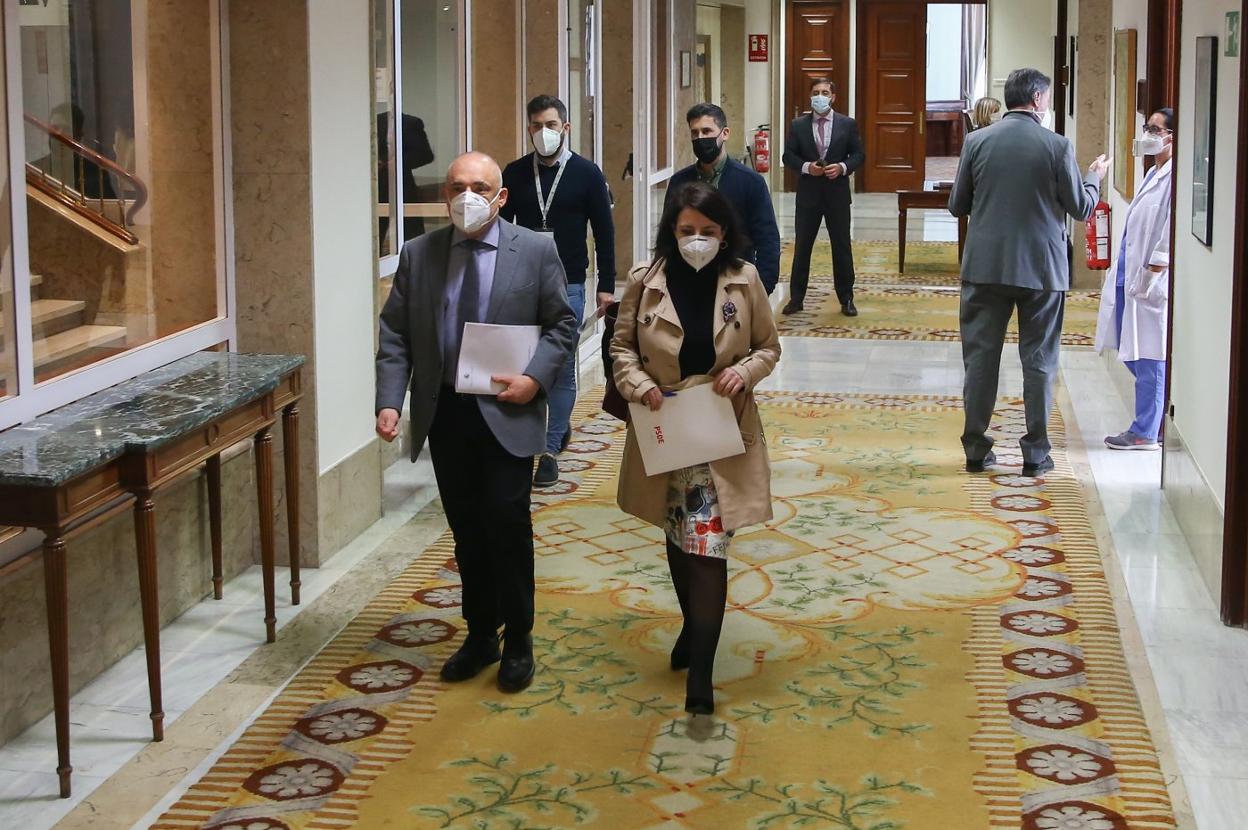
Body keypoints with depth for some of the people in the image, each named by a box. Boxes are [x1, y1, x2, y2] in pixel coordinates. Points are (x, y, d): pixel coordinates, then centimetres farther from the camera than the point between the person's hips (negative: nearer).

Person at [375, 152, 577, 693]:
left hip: (506, 411, -3)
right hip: (444, 412, 3)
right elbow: (395, 334, 3)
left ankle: (517, 642, 13)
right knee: (466, 528, 11)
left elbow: (562, 324, 2)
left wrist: (535, 378, -13)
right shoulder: (418, 254, 3)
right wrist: (389, 401, -9)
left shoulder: (535, 251, -3)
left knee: (507, 524, -3)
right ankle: (480, 635, 26)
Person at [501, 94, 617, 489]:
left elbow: (604, 231, 1)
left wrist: (606, 285, -2)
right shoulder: (515, 173, 4)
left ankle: (551, 449, 6)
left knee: (562, 368, -2)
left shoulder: (586, 174, -1)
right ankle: (559, 425, 30)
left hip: (568, 285, -2)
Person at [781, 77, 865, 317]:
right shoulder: (798, 126, 3)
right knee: (802, 248, 5)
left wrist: (843, 167, -15)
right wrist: (806, 167, -15)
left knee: (842, 247, 5)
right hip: (808, 195, 0)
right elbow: (788, 156, 2)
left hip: (837, 194, 0)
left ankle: (846, 299, 13)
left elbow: (858, 155, 3)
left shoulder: (848, 124, 2)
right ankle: (796, 298, 13)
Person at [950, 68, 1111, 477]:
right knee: (1039, 361, 8)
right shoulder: (1057, 146, -7)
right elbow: (1081, 208, 0)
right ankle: (1036, 453, 10)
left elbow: (957, 205, 4)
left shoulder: (977, 141, -2)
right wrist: (1094, 178, 19)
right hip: (1042, 269, -1)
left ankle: (976, 448, 12)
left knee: (981, 356, 9)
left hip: (986, 266, 1)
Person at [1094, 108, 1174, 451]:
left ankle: (1145, 432, 7)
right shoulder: (1155, 174, 17)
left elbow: (1172, 230, -20)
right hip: (1132, 274, 10)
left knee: (1148, 358, -2)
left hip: (1152, 280, -10)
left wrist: (1152, 274, -20)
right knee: (1132, 352, 15)